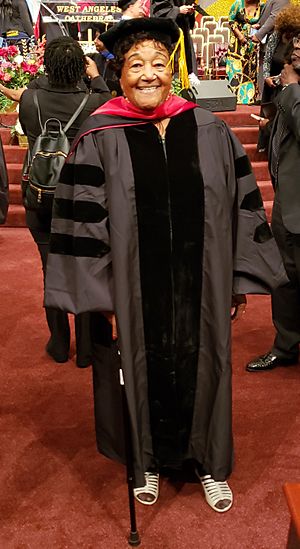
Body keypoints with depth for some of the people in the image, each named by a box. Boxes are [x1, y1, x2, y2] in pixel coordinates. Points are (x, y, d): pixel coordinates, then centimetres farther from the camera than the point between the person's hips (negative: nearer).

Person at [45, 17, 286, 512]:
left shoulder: (210, 132, 0)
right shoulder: (99, 140, -6)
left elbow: (242, 204, 5)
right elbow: (81, 219, -6)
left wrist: (241, 277, 4)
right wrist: (96, 294, -8)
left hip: (200, 288, 2)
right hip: (132, 292, -1)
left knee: (201, 369, 15)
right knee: (144, 373, 14)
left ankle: (209, 462, 40)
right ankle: (148, 462, 40)